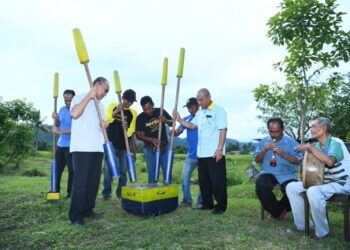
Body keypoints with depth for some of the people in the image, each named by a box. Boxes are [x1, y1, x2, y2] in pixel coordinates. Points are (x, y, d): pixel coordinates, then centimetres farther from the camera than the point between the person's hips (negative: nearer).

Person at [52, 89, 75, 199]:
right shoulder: (62, 109, 9)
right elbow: (57, 126, 15)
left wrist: (59, 132, -22)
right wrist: (55, 119, -5)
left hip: (71, 145, -7)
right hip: (60, 144, 7)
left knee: (72, 169, 0)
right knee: (58, 168, 15)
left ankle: (70, 192, 10)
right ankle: (56, 189, 28)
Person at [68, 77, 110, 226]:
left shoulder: (100, 105, 21)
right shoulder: (80, 97, 1)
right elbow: (75, 114, -19)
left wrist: (103, 125, 3)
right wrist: (89, 96, -15)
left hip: (97, 148, 7)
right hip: (82, 148, -7)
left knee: (94, 181, 8)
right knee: (80, 181, -6)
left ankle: (88, 209, 20)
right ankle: (76, 215, 3)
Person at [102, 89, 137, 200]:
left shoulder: (133, 113, 6)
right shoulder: (113, 106, 3)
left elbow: (131, 132, 5)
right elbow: (106, 120, -10)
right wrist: (116, 111, -21)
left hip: (124, 146, 2)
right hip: (111, 144, -1)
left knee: (123, 170, 6)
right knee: (108, 169, 1)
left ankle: (120, 193, 18)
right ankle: (106, 192, 13)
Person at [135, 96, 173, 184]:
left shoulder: (161, 111, -3)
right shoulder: (140, 118, -6)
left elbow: (173, 123, 3)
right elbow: (138, 135, -5)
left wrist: (165, 120, -20)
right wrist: (151, 139, -21)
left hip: (164, 146, 1)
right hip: (150, 148, -1)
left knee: (167, 171, 4)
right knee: (152, 173, 3)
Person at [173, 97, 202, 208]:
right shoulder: (186, 119, 4)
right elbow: (176, 133, -3)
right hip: (191, 155, 4)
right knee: (185, 177, 2)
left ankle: (201, 201, 21)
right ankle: (187, 200, 15)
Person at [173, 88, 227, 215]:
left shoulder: (219, 110, -8)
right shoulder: (199, 112, 15)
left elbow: (223, 130, -14)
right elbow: (192, 125, 14)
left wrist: (219, 149, -19)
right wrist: (179, 120, 2)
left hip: (215, 153, -7)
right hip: (202, 153, 8)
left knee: (217, 180, 0)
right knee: (203, 180, 14)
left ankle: (221, 205, 14)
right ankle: (207, 203, 28)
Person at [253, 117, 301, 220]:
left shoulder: (291, 142, 3)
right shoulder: (264, 141, 10)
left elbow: (297, 161, -4)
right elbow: (257, 160, 6)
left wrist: (283, 154, -19)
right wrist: (265, 150, -11)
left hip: (287, 174, -1)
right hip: (268, 173, 1)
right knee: (260, 184, -30)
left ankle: (281, 209, 7)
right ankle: (278, 212, -5)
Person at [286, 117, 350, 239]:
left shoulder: (336, 143, -17)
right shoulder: (316, 145, 6)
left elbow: (330, 161, -37)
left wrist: (311, 148, -29)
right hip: (323, 182, 8)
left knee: (313, 191, -36)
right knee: (291, 187, -3)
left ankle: (322, 232, -17)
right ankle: (302, 224, 3)